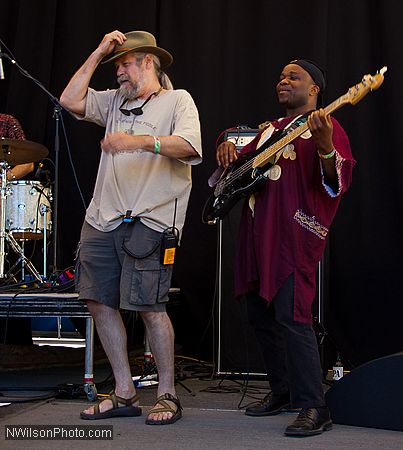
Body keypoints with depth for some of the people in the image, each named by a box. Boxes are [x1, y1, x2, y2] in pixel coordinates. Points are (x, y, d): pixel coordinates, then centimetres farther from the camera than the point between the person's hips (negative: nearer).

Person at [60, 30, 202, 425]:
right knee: (99, 301, 5)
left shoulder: (177, 100, 3)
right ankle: (124, 394, 15)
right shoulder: (116, 100, 21)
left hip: (148, 222, -7)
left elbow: (189, 145, -15)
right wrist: (98, 53, 12)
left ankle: (167, 395, 5)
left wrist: (139, 141, -29)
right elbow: (70, 100, 11)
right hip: (102, 219, 7)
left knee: (149, 306, -9)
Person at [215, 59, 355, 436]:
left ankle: (314, 409, -13)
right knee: (260, 315, 12)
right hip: (256, 234, 9)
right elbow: (241, 160, 31)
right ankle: (283, 392, 26)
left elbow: (338, 182, -16)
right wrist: (228, 149, 7)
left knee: (291, 316, -17)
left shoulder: (324, 127, -2)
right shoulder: (270, 129, 22)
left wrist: (325, 146, -36)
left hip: (294, 234, -9)